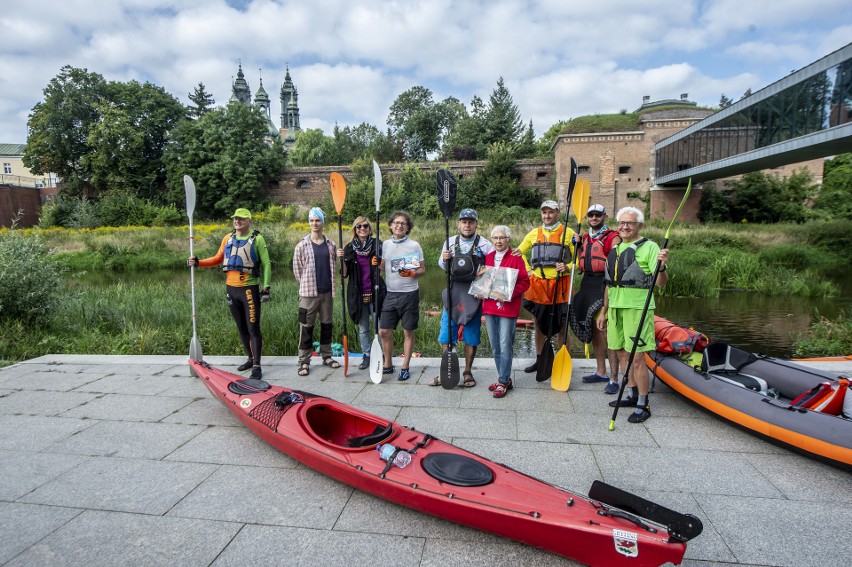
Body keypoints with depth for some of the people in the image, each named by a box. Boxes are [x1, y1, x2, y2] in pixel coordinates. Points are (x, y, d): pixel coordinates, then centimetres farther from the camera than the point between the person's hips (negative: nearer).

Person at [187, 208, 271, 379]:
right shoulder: (228, 238, 10)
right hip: (231, 289, 5)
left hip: (250, 289, -5)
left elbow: (266, 264, -4)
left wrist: (266, 287, -10)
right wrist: (198, 262, 6)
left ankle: (257, 365, 0)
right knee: (241, 328, 13)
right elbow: (218, 259, 19)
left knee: (253, 328, -5)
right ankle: (251, 358, 27)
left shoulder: (257, 239, -3)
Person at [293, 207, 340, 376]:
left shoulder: (331, 245, 5)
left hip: (327, 292, 3)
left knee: (326, 324, 13)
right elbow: (297, 269, 1)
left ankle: (326, 356, 27)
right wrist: (307, 284, 6)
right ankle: (304, 362, 9)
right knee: (306, 327, 1)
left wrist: (329, 284, 10)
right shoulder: (302, 246, -4)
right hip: (308, 293, -3)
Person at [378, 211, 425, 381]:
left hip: (409, 294, -3)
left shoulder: (414, 246, -2)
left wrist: (411, 273, -18)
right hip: (390, 294, 3)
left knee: (408, 332, 4)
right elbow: (381, 267, 13)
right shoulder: (385, 245, 8)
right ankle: (388, 364, 23)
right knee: (384, 331, 4)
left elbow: (423, 270, 1)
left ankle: (405, 367, 17)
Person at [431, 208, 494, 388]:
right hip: (453, 293, 2)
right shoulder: (450, 242, 7)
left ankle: (468, 372, 22)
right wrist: (443, 259, -4)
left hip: (474, 295, -2)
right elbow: (442, 265, 17)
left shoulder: (484, 245, -2)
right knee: (445, 336, 5)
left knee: (471, 337, 7)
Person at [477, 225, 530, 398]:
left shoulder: (515, 259, -4)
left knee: (505, 346, -4)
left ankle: (503, 382, 6)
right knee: (495, 347, 11)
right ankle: (505, 379, 23)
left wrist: (509, 294, -20)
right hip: (489, 306, 6)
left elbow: (525, 282, -8)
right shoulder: (487, 258, 12)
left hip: (508, 308, -6)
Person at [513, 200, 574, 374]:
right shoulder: (534, 233, 11)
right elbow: (520, 252, 22)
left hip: (559, 284, -3)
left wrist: (567, 267, -15)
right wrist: (527, 270, 10)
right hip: (537, 284, 4)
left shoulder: (568, 233, 1)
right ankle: (539, 360, 25)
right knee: (539, 324, 12)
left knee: (562, 325, 3)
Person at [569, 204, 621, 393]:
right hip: (588, 284, 7)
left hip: (604, 284, -7)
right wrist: (578, 246, 8)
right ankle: (601, 372, 26)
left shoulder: (612, 237, -6)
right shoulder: (585, 237, 16)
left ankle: (614, 379, -3)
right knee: (594, 329, 13)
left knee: (607, 331, -9)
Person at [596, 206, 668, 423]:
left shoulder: (649, 247, -5)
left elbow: (661, 283, -11)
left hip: (637, 308, -7)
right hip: (615, 308, 7)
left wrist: (661, 266, -31)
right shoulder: (615, 250, 16)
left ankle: (643, 405, 7)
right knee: (622, 354, 14)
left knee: (636, 359, -5)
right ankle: (633, 395, 29)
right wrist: (603, 311, 20)